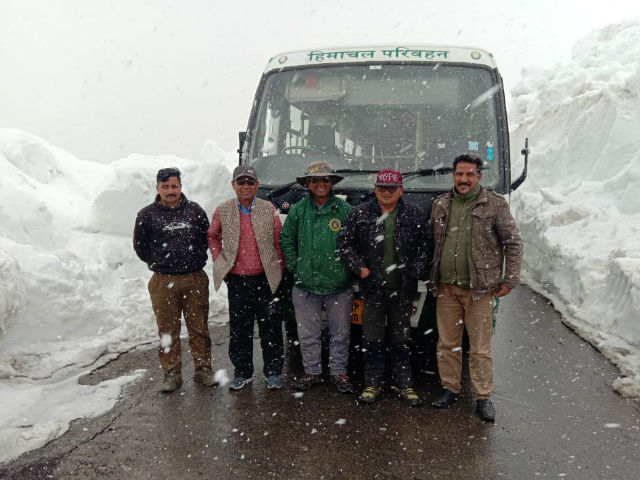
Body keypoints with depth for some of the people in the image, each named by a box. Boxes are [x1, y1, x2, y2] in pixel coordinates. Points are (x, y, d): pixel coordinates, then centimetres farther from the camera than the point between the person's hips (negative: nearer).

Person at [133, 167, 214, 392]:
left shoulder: (195, 210, 4)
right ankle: (172, 373, 17)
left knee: (199, 327, 7)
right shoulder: (147, 214, 1)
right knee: (168, 329, 6)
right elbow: (140, 246, 9)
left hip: (195, 279, 1)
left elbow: (207, 237, 14)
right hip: (163, 281, -1)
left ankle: (203, 369, 18)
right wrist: (159, 263, 8)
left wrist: (196, 260, 9)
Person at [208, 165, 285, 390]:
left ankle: (273, 372, 22)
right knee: (239, 329, 10)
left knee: (270, 328, 7)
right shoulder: (222, 211, 0)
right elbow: (213, 236, 15)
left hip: (265, 279, -1)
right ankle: (242, 372, 25)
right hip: (237, 280, 1)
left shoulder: (269, 209, -1)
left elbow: (278, 241, 5)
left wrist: (279, 268, 2)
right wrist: (219, 261, 6)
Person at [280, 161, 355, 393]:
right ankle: (312, 372, 26)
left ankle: (339, 372, 25)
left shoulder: (345, 210, -1)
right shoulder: (298, 210, 4)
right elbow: (286, 241, 11)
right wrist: (294, 265, 2)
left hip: (339, 286, -1)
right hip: (305, 285, 1)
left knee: (340, 333, 10)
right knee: (308, 334, 11)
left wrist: (350, 267, -1)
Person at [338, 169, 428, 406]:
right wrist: (359, 267, -5)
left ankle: (403, 384, 23)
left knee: (400, 340, 11)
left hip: (402, 289, 0)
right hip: (373, 288, 0)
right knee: (372, 339, 8)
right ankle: (372, 384, 20)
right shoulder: (360, 214, 2)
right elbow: (344, 242, 6)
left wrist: (416, 272, -8)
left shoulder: (416, 215, 3)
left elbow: (424, 247, 5)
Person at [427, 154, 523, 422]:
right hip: (445, 288, 4)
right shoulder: (440, 204, 10)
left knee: (480, 347, 3)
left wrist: (509, 280, -4)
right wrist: (431, 278, 14)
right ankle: (450, 389, 26)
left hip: (480, 289, -3)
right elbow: (431, 242, 18)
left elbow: (513, 243, 1)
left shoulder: (495, 205, -1)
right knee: (447, 343, 11)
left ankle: (483, 397, 16)